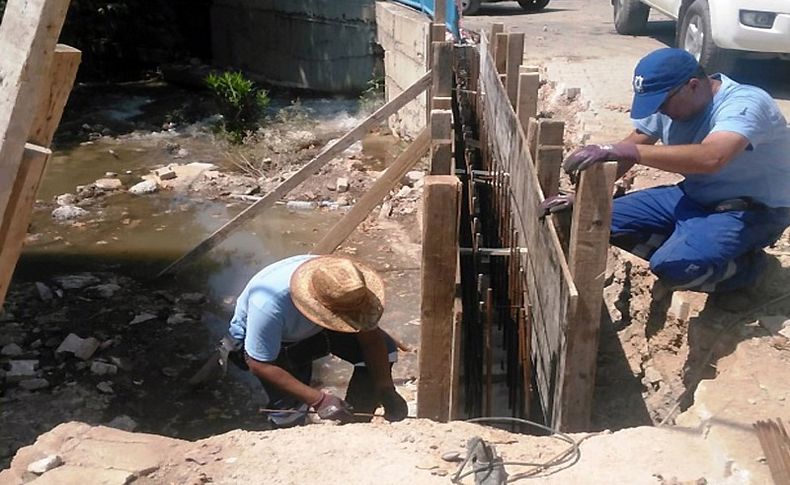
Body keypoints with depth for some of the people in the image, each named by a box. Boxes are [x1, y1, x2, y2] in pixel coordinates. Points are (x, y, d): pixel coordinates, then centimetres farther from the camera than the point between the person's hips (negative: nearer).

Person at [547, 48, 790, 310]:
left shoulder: (744, 103, -28)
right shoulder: (667, 101, -5)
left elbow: (711, 157, -47)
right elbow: (629, 148, 0)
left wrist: (619, 150, -52)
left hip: (752, 209, -7)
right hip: (694, 196, 8)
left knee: (673, 266, -31)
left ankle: (746, 265, -2)